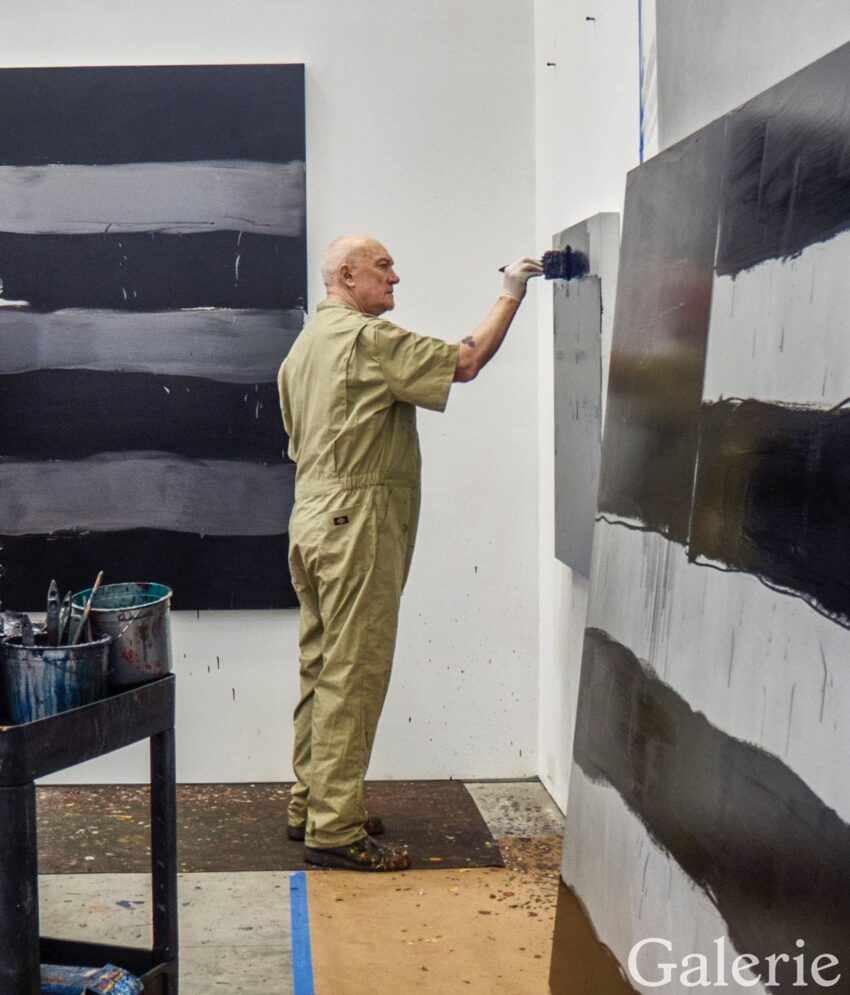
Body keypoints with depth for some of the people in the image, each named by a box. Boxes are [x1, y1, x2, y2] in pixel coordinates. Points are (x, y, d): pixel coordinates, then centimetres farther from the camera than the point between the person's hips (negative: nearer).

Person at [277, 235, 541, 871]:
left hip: (313, 519, 10)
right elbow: (465, 363, -12)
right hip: (358, 521, -10)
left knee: (323, 668, 15)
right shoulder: (368, 338, -12)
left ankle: (311, 803, 24)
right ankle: (335, 829, -4)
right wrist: (511, 295, -2)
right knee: (353, 675, -7)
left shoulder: (305, 345, 19)